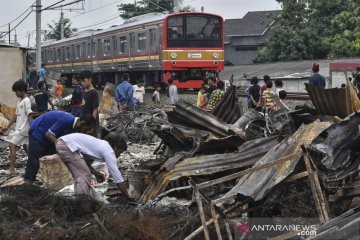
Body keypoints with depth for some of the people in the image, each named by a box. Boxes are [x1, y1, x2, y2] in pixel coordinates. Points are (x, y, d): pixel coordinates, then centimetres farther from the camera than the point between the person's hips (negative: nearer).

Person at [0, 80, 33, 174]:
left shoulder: (26, 101, -13)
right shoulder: (20, 101, 15)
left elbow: (29, 116, -19)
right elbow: (16, 115, 19)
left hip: (23, 128, -9)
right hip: (19, 128, 9)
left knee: (12, 145, -13)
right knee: (26, 147, 12)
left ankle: (11, 168, -14)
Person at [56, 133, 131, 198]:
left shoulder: (101, 144, 21)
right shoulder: (109, 151, -5)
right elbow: (118, 177, -6)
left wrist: (96, 173, 13)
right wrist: (128, 197, 0)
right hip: (68, 144, -10)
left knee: (81, 176, 15)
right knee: (84, 175, -8)